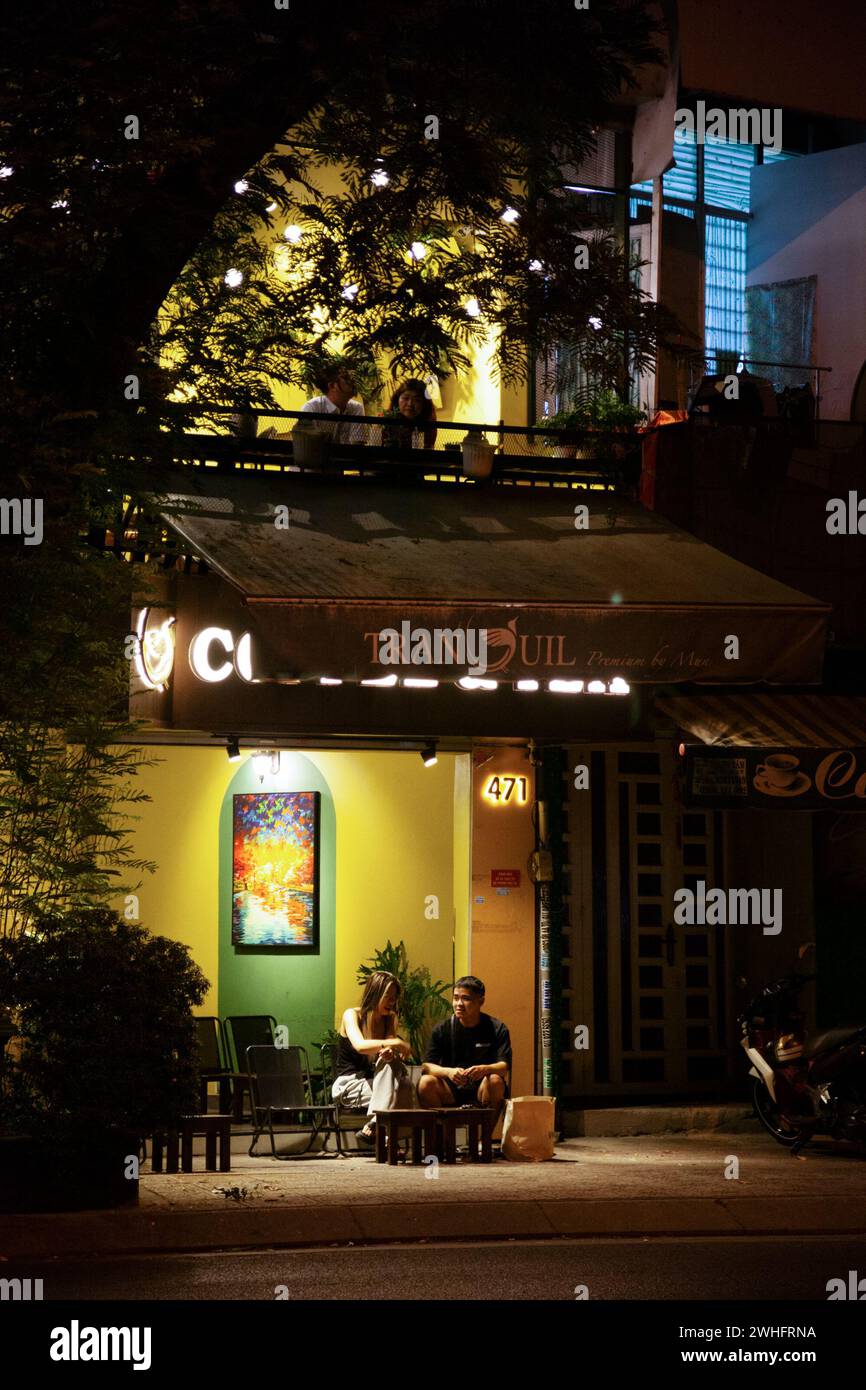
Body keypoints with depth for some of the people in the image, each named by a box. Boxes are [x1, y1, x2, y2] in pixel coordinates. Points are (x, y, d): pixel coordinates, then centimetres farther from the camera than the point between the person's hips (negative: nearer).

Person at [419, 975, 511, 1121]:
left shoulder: (497, 1028, -3)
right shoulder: (442, 1029, 1)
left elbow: (504, 1067, -13)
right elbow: (427, 1066, -7)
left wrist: (484, 1069, -36)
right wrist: (449, 1072, -29)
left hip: (481, 1090, -1)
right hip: (451, 1091, 1)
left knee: (495, 1081, -33)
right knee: (426, 1082, -27)